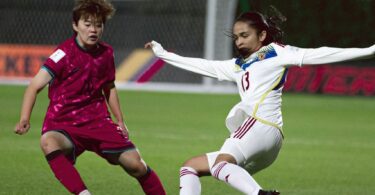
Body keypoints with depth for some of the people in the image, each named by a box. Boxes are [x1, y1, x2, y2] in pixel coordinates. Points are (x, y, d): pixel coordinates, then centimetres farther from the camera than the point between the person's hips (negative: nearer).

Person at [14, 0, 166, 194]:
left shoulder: (105, 53, 3)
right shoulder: (65, 53, -14)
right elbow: (35, 86, -22)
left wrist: (120, 121, 17)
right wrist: (24, 119, -36)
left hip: (98, 122, 5)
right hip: (64, 124, -5)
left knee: (134, 163, -3)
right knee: (48, 142, -39)